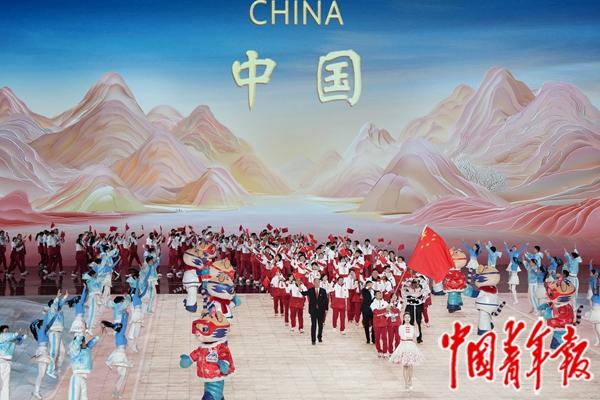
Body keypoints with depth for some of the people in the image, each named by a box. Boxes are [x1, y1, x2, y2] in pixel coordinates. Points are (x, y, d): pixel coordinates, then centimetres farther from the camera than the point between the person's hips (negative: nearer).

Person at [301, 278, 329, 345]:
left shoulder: (323, 291, 2)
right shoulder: (310, 290, 2)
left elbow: (326, 300, 2)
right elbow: (304, 293, -12)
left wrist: (326, 309, -4)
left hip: (321, 310, 1)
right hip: (313, 310, -1)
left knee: (320, 325, 11)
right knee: (313, 325, -2)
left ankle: (319, 337, 31)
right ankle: (313, 340, 3)